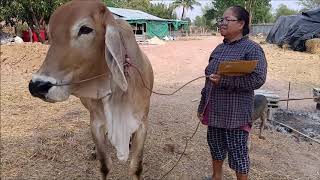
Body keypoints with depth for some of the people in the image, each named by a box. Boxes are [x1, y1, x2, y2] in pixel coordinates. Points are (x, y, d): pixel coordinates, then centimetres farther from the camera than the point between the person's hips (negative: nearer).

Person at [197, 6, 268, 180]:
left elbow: (258, 79, -21)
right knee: (215, 146, 20)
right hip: (214, 111, 7)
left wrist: (224, 80, -24)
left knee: (237, 152, 7)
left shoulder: (252, 49, -11)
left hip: (235, 113, -7)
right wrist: (202, 105, 16)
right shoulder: (219, 48, 10)